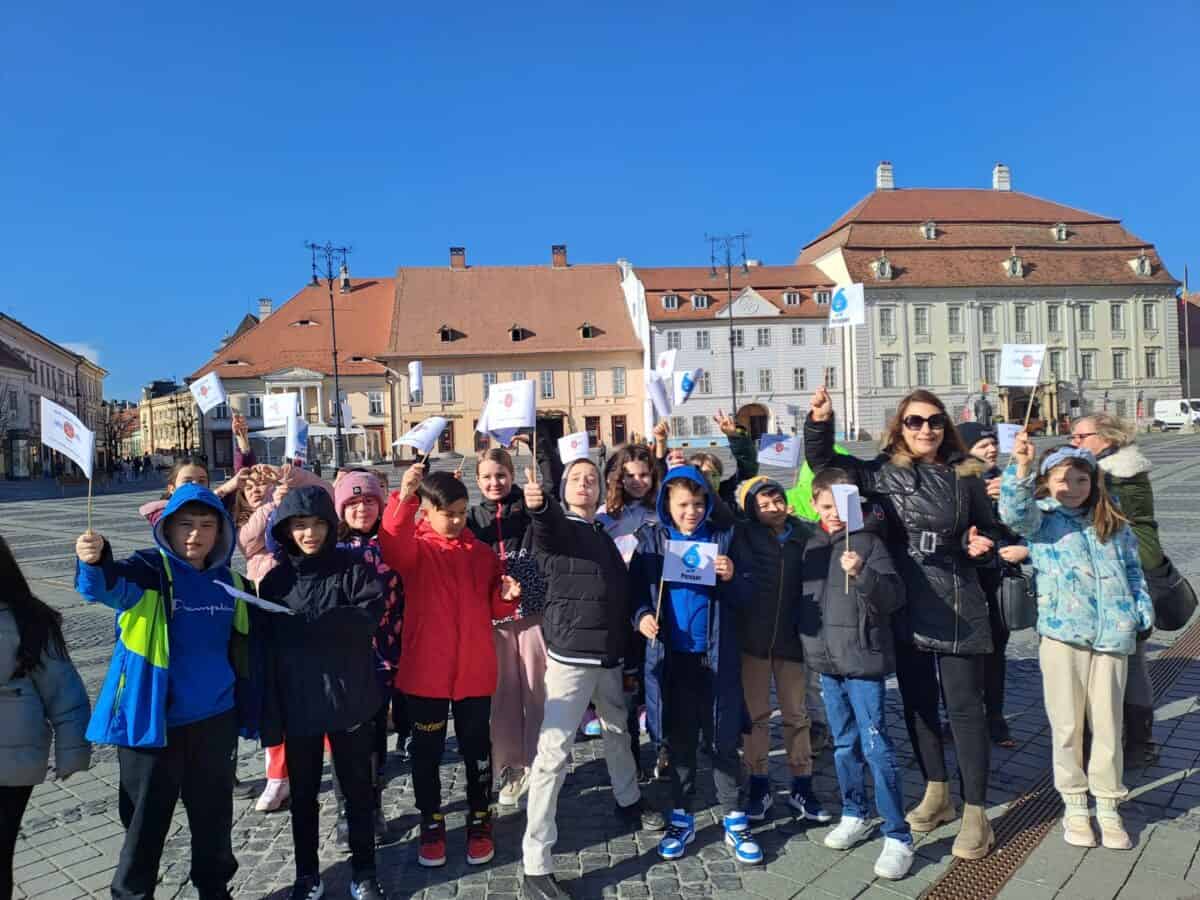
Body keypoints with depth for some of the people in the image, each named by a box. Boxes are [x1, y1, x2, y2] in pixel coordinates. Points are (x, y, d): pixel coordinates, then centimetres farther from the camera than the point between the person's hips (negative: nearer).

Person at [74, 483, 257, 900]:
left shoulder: (228, 580, 2)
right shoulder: (150, 570, -10)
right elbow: (108, 585, -34)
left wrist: (247, 713, 12)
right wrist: (94, 562, -57)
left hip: (214, 720, 4)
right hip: (152, 720, -4)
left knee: (214, 815, 18)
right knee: (146, 819, 8)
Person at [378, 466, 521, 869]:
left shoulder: (482, 552, 5)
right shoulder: (414, 547, -5)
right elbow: (392, 544, -30)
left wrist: (507, 597, -11)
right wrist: (403, 498, -46)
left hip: (474, 670, 2)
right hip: (425, 670, -2)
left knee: (476, 748, 13)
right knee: (427, 751, 12)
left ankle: (479, 822, 30)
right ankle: (432, 825, 30)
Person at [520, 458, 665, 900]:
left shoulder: (604, 537, 15)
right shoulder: (559, 527, -4)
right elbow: (545, 531, -30)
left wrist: (629, 659, 19)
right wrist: (538, 506, -55)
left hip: (610, 655, 7)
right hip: (571, 655, -7)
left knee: (618, 731, 25)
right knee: (553, 752, -11)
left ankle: (628, 802, 51)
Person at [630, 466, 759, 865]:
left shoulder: (723, 538, 0)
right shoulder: (651, 540, 1)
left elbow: (741, 599, 1)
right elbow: (636, 589, 1)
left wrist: (731, 578, -19)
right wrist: (641, 615, -18)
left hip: (716, 654, 0)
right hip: (672, 656, 1)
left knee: (723, 739, 7)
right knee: (680, 739, 12)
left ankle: (734, 821, 21)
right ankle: (681, 818, 26)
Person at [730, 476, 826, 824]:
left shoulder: (804, 535, 1)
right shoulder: (744, 535, -1)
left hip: (791, 637, 1)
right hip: (753, 637, -1)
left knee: (796, 714, 11)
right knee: (756, 714, 9)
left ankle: (801, 788, 24)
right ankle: (759, 785, 22)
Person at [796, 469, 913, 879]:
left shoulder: (868, 541, -8)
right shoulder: (814, 544, 8)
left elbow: (895, 596, -17)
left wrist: (862, 574, -33)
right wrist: (807, 639, 14)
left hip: (863, 659, -6)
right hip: (827, 660, 6)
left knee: (876, 747, -5)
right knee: (844, 745, 17)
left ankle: (898, 837, 6)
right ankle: (855, 816, 32)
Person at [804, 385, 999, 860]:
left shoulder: (964, 477, 1)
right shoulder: (882, 473, 1)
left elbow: (988, 531, 12)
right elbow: (823, 462, 0)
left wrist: (979, 546, -10)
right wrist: (820, 421, -17)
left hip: (957, 606, -2)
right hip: (906, 607, 2)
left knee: (964, 707, 1)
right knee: (917, 703, 14)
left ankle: (975, 815, 13)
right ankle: (935, 795, 33)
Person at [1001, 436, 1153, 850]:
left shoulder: (1113, 523, 13)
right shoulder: (1041, 517, 0)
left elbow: (1132, 571, 17)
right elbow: (1014, 513, -22)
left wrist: (1142, 612, 6)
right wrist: (1021, 466, -35)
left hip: (1113, 635, 3)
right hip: (1062, 632, -3)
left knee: (1107, 724, 10)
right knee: (1067, 725, 7)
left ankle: (1108, 807, 26)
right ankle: (1074, 805, 23)